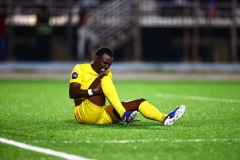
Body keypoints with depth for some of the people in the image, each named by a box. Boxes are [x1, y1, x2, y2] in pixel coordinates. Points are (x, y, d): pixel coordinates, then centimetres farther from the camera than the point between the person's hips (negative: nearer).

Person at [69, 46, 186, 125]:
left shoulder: (108, 73, 20)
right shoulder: (80, 69, 0)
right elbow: (72, 93, -14)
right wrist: (92, 91, -29)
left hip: (103, 115, 7)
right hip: (84, 114, -7)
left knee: (139, 102, -5)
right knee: (103, 77, -25)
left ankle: (165, 118, -29)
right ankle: (123, 113, -37)